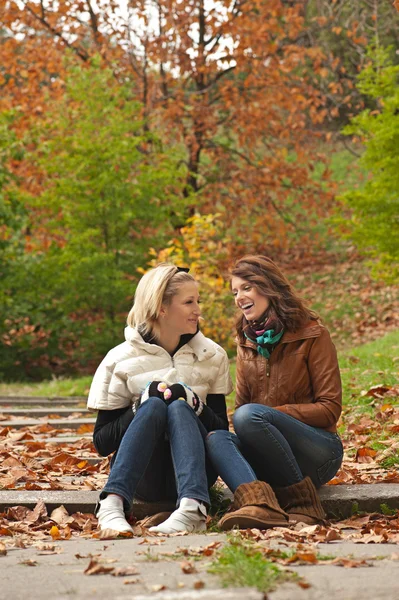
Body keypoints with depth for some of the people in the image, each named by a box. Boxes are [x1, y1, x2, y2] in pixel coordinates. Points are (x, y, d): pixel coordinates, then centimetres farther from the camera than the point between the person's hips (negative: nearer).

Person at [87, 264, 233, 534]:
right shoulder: (121, 359, 0)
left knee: (179, 407, -27)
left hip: (193, 471, 1)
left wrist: (193, 404, -17)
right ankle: (113, 503, -48)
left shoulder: (212, 356, 7)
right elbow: (102, 442, -1)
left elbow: (222, 430, 4)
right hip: (142, 479, -1)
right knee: (154, 406, -28)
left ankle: (192, 508, -52)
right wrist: (142, 404, -18)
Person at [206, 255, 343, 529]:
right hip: (270, 458, 5)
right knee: (216, 438, -25)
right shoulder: (247, 342, 15)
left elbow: (330, 409, -6)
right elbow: (241, 404, 13)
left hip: (318, 452, -5)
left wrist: (272, 413, -18)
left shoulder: (312, 335, -2)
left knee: (250, 415, -30)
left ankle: (302, 500, -23)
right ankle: (258, 502, -52)